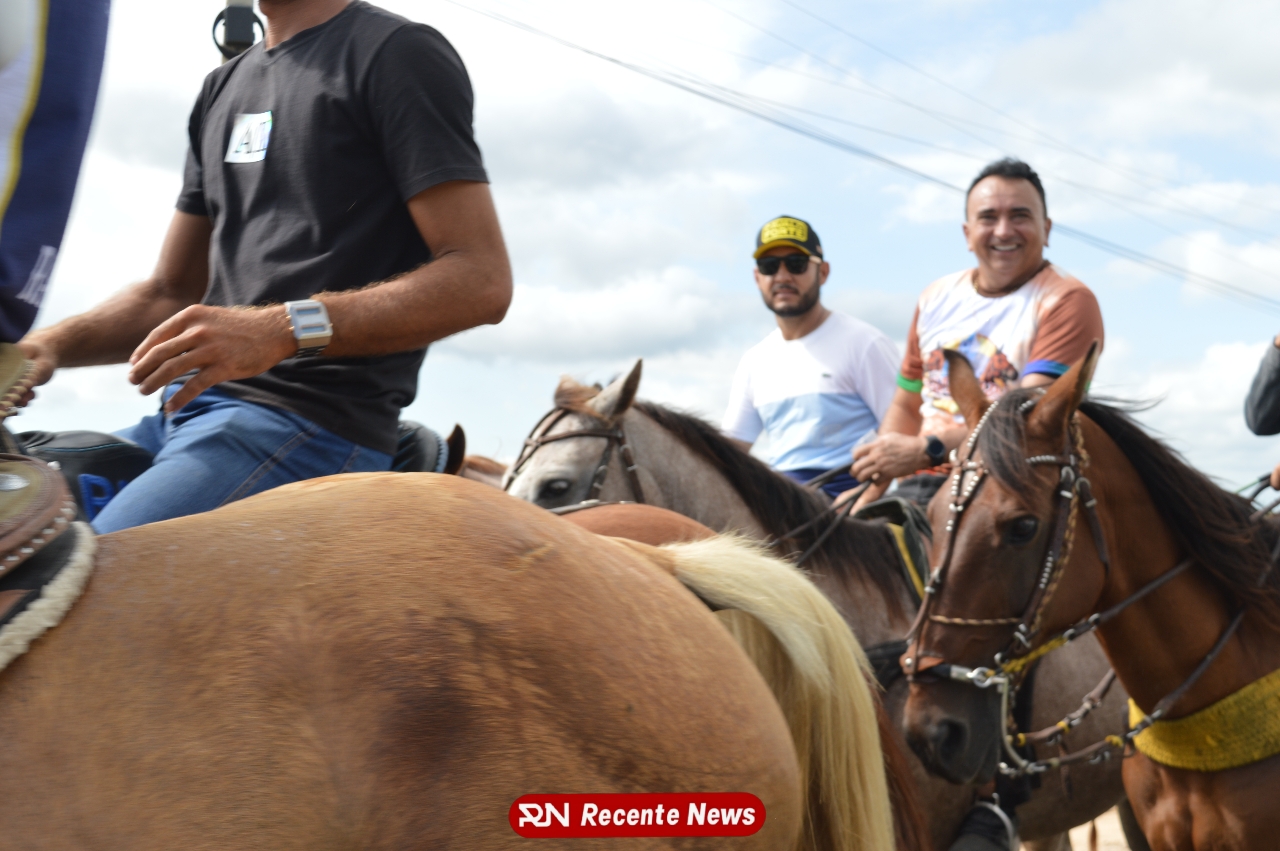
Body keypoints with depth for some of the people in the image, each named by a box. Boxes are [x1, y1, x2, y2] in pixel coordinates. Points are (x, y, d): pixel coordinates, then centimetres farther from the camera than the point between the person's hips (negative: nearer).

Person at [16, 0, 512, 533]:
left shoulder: (399, 51, -1)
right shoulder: (222, 88, 24)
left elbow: (481, 280, -12)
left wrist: (286, 329, -23)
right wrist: (49, 346, 5)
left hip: (314, 424, -9)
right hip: (183, 415, 9)